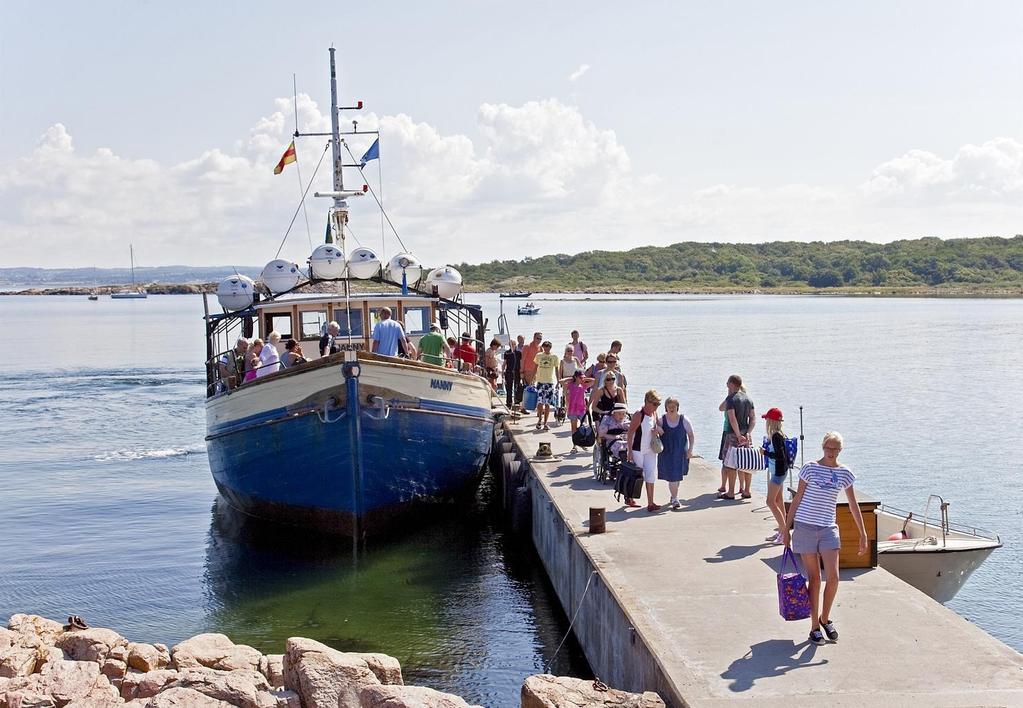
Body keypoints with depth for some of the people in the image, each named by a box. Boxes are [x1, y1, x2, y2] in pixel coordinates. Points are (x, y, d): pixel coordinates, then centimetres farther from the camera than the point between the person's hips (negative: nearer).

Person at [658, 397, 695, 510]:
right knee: (671, 476, -4)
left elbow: (691, 435, 1)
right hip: (666, 453, -1)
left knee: (677, 476, 12)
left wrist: (690, 449, -6)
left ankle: (674, 496, 34)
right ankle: (675, 499, 3)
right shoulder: (662, 420, -5)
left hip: (680, 453, 1)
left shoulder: (684, 420, -6)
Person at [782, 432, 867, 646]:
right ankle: (815, 627, 12)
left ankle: (825, 618, 16)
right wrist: (786, 529, 1)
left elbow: (853, 505, 11)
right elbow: (797, 499, 2)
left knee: (833, 577, -9)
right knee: (814, 578, 2)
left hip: (828, 528, 2)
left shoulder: (844, 473, 5)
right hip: (805, 527, -2)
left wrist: (863, 534, 9)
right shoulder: (810, 468, -2)